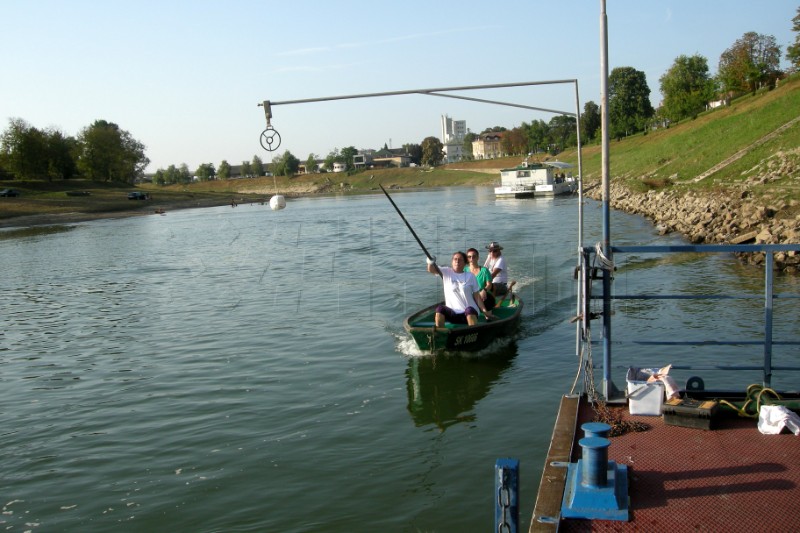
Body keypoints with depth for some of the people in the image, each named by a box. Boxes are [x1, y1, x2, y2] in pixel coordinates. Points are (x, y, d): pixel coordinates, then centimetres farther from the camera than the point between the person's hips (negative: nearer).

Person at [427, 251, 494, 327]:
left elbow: (477, 296, 6)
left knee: (469, 310, -34)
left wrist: (485, 311, -4)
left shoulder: (470, 276, 6)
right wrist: (430, 263, -33)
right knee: (440, 308, -26)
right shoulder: (446, 272, 7)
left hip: (470, 314, -1)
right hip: (452, 313, 1)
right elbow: (431, 270, -10)